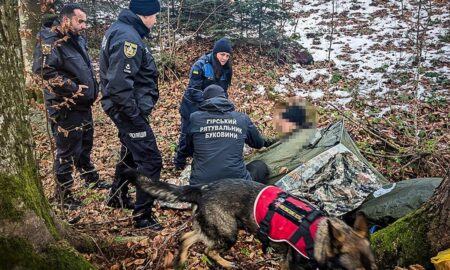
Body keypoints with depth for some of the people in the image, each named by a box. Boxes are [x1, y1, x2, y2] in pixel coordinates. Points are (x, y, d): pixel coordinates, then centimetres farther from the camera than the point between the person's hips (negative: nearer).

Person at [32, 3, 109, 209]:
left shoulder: (77, 40, 11)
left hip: (83, 104, 9)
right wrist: (72, 88, -25)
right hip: (65, 108, -9)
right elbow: (43, 69, -30)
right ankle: (64, 192, 15)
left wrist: (91, 90, 11)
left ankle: (90, 178, 40)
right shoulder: (50, 41, -17)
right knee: (67, 151, 1)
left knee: (85, 144, 22)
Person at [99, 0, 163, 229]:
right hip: (129, 110, -11)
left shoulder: (121, 30, 12)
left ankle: (118, 197, 43)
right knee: (150, 160, -7)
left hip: (127, 108, 11)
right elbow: (120, 83, -28)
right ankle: (142, 215, 1)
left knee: (131, 152, 26)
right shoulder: (128, 36, -20)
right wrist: (135, 114, -23)